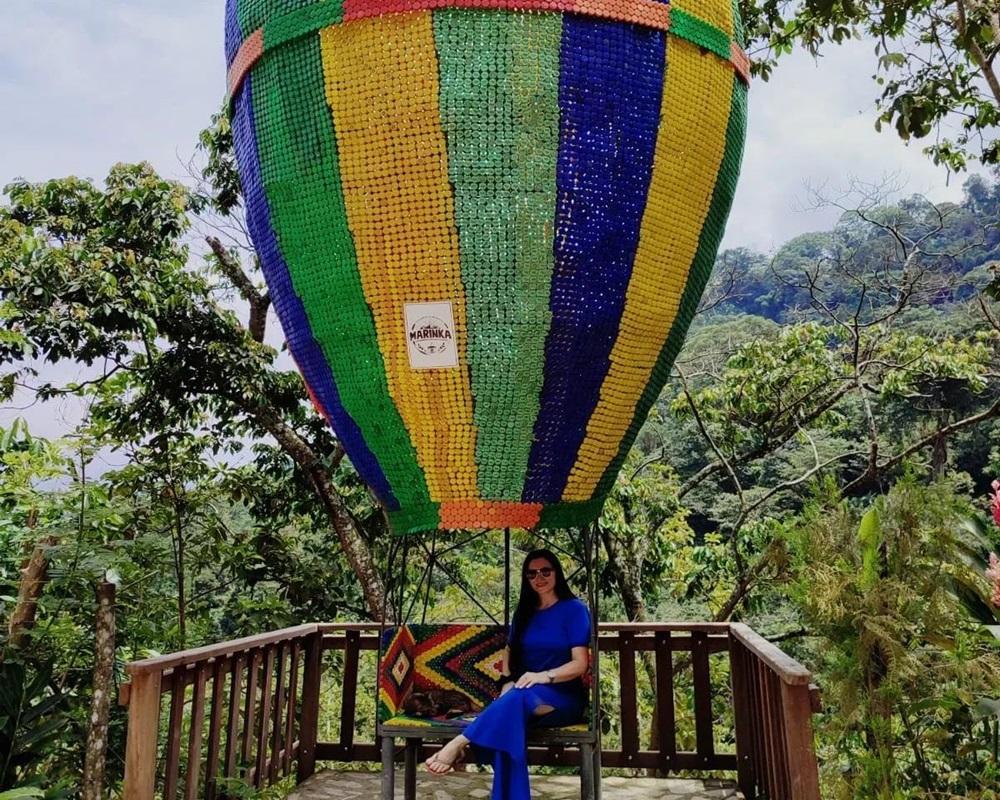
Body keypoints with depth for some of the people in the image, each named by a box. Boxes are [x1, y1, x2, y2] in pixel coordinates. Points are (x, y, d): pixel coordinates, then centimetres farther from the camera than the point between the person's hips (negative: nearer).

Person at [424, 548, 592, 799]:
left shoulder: (575, 609, -2)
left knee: (520, 696, -39)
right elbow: (509, 651, 20)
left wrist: (546, 676, -27)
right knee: (510, 719, -35)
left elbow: (580, 663, -10)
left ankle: (458, 743, -40)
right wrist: (507, 682, -2)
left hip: (563, 697, -4)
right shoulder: (525, 611, 16)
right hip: (525, 695, 4)